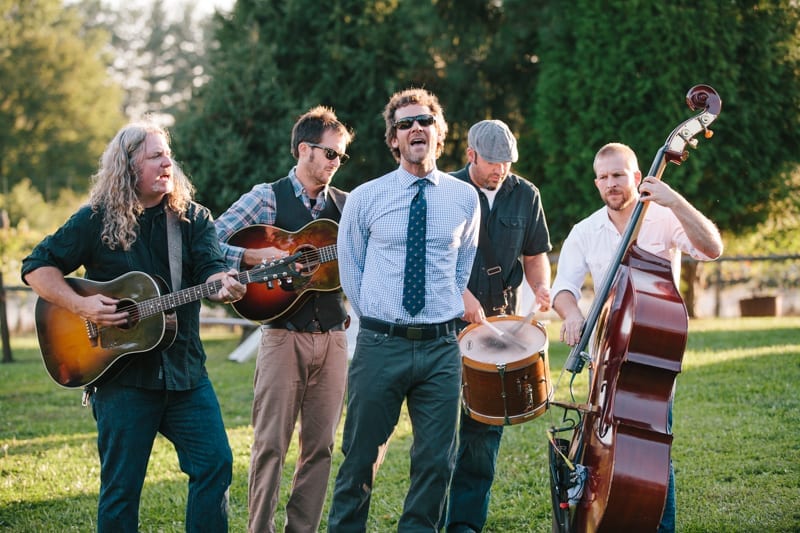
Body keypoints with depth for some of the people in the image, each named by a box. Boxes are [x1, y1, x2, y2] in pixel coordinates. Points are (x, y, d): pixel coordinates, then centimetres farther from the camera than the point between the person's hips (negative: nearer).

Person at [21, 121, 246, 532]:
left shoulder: (193, 218, 7)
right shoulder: (97, 220, 0)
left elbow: (211, 267, -8)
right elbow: (37, 267, 2)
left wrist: (223, 285, -33)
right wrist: (81, 305, -13)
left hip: (184, 369, 3)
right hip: (121, 371, -3)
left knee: (215, 464, -2)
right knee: (121, 486, 1)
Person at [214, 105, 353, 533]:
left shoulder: (345, 205, 12)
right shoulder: (267, 197, 0)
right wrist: (258, 256, -17)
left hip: (332, 335, 4)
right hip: (284, 334, -4)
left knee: (320, 445, 6)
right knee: (270, 444, -4)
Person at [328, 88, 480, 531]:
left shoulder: (464, 198, 6)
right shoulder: (365, 198, 1)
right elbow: (350, 268, 10)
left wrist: (449, 313, 13)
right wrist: (376, 321, 8)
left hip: (441, 346, 1)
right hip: (379, 344, -1)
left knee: (436, 460, 5)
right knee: (359, 456, 5)